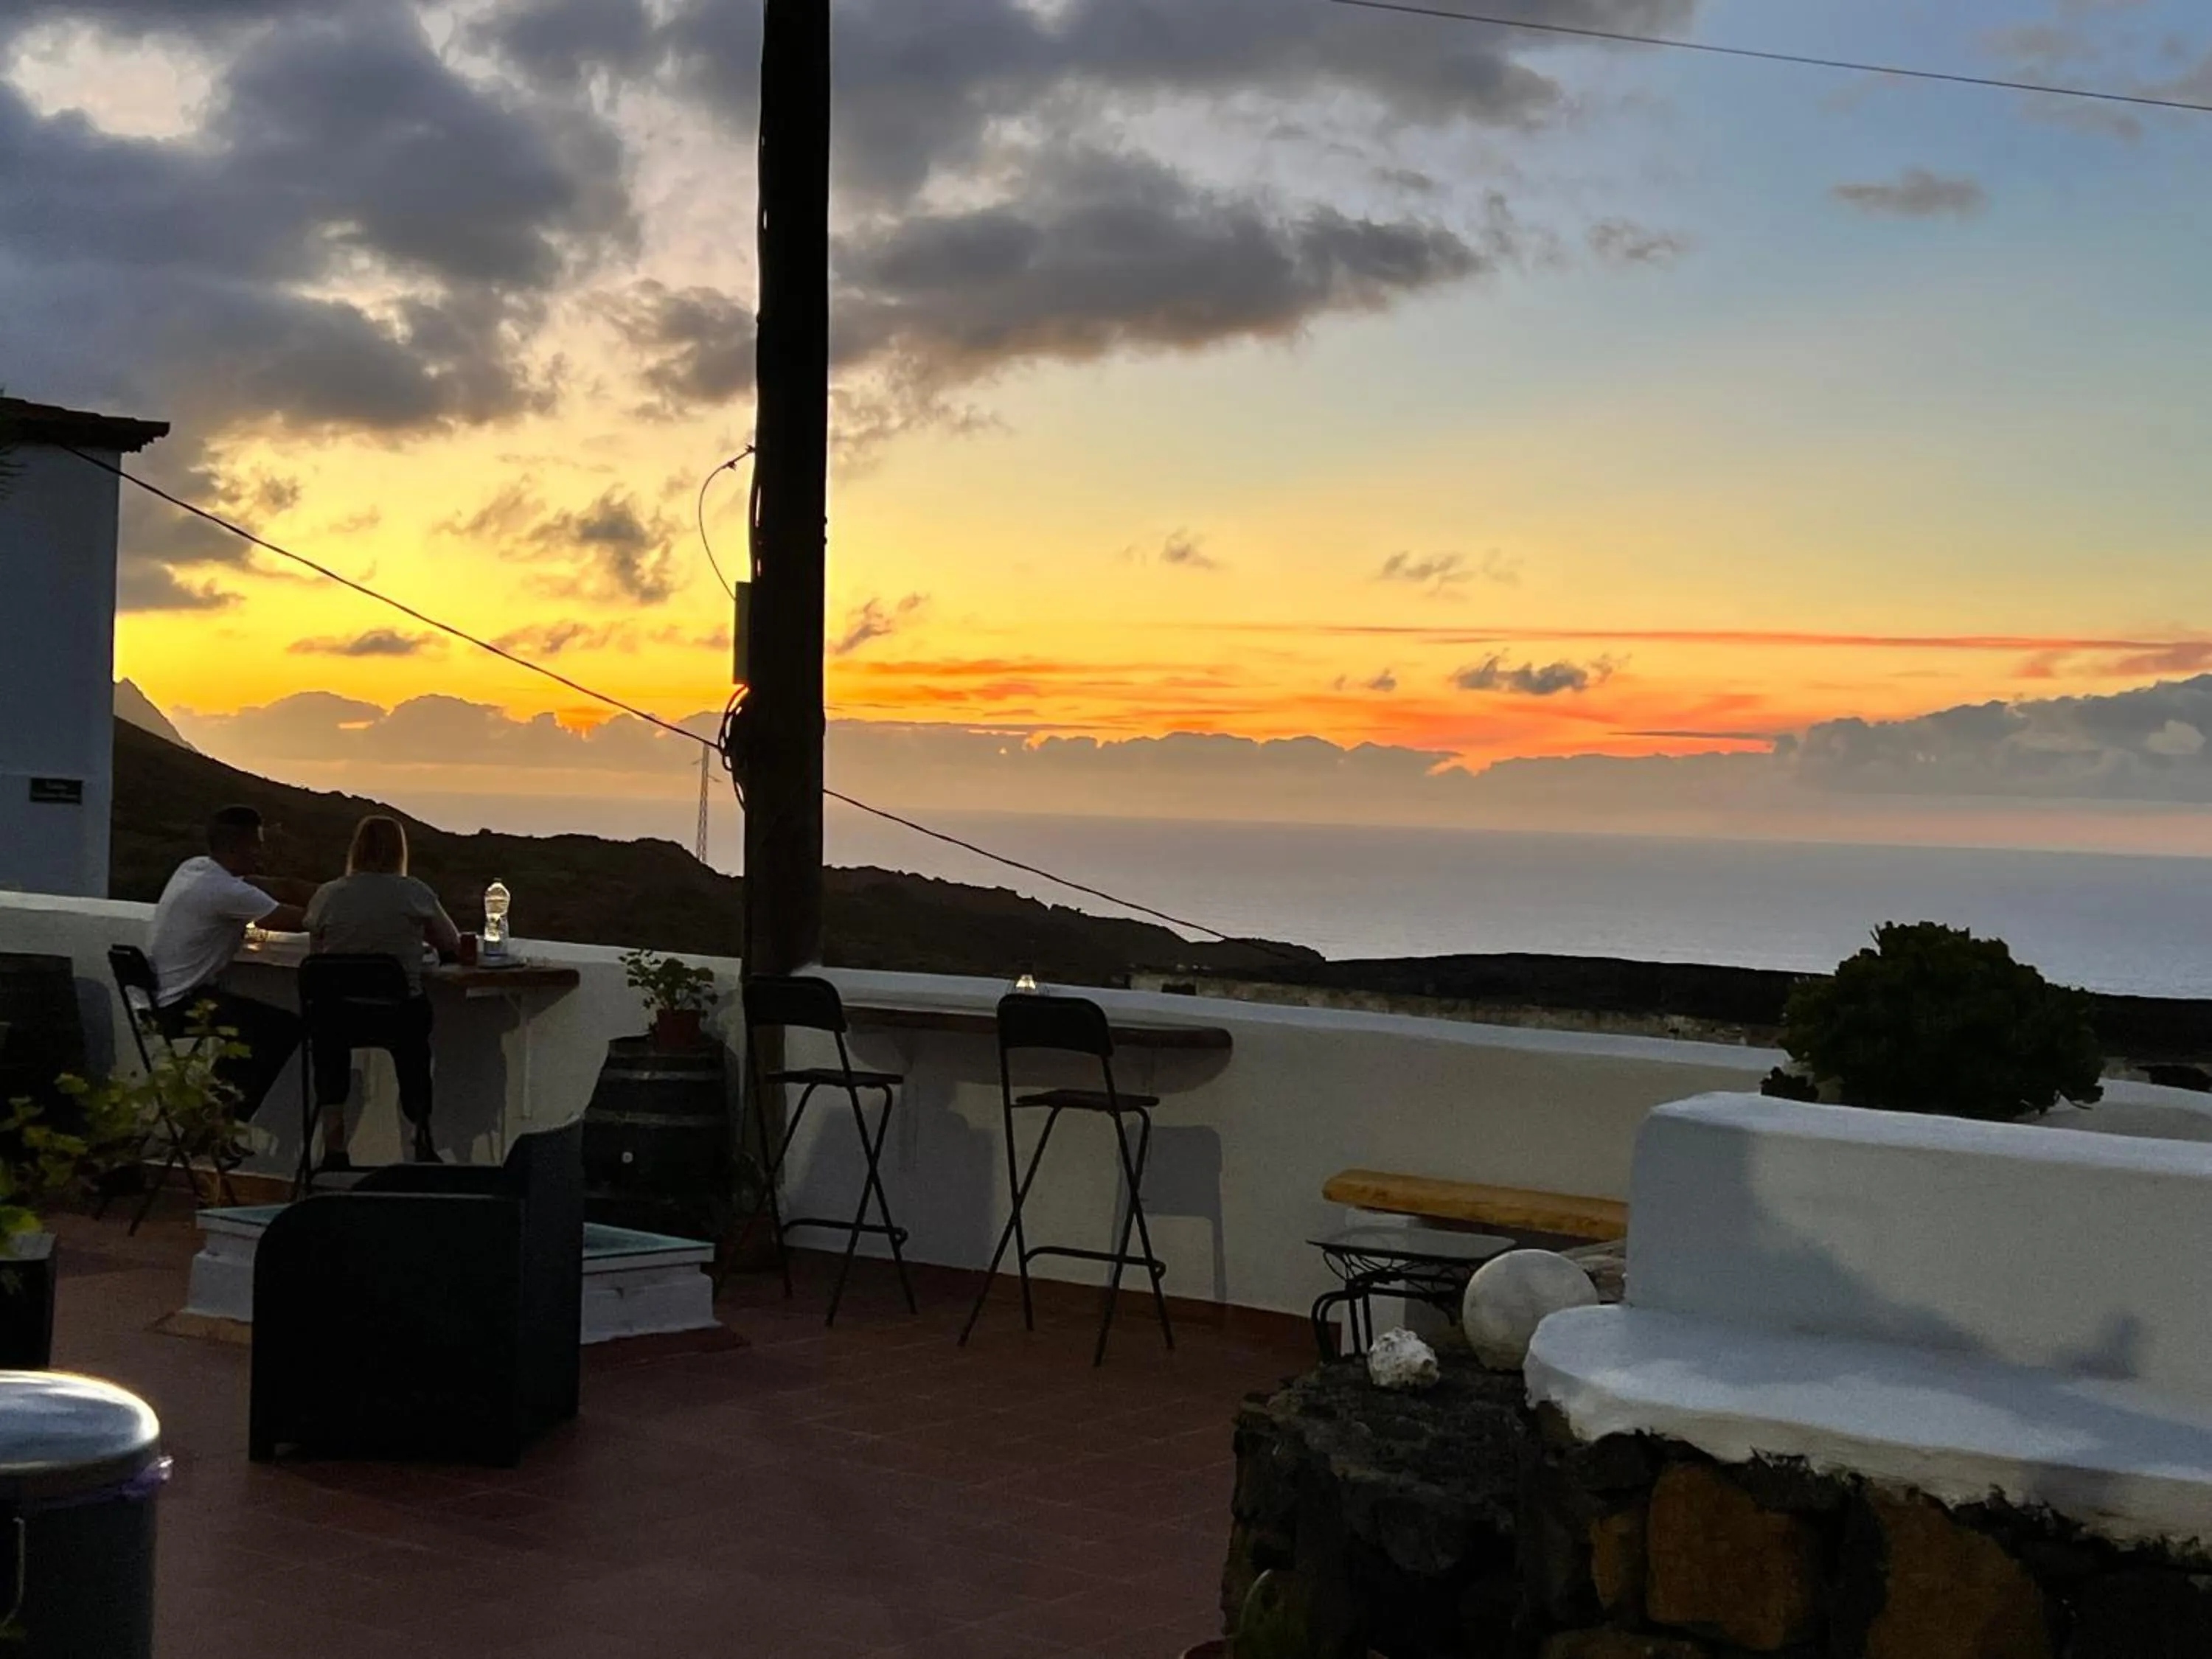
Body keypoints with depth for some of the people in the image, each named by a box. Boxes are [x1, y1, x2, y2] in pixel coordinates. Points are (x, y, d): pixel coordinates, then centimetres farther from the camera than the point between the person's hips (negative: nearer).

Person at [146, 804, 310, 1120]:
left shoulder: (193, 868, 7)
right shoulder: (226, 892, -23)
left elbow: (280, 888, 9)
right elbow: (301, 920, -18)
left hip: (163, 997, 10)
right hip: (184, 1005, -10)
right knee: (286, 1028, -8)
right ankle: (234, 1115, 1)